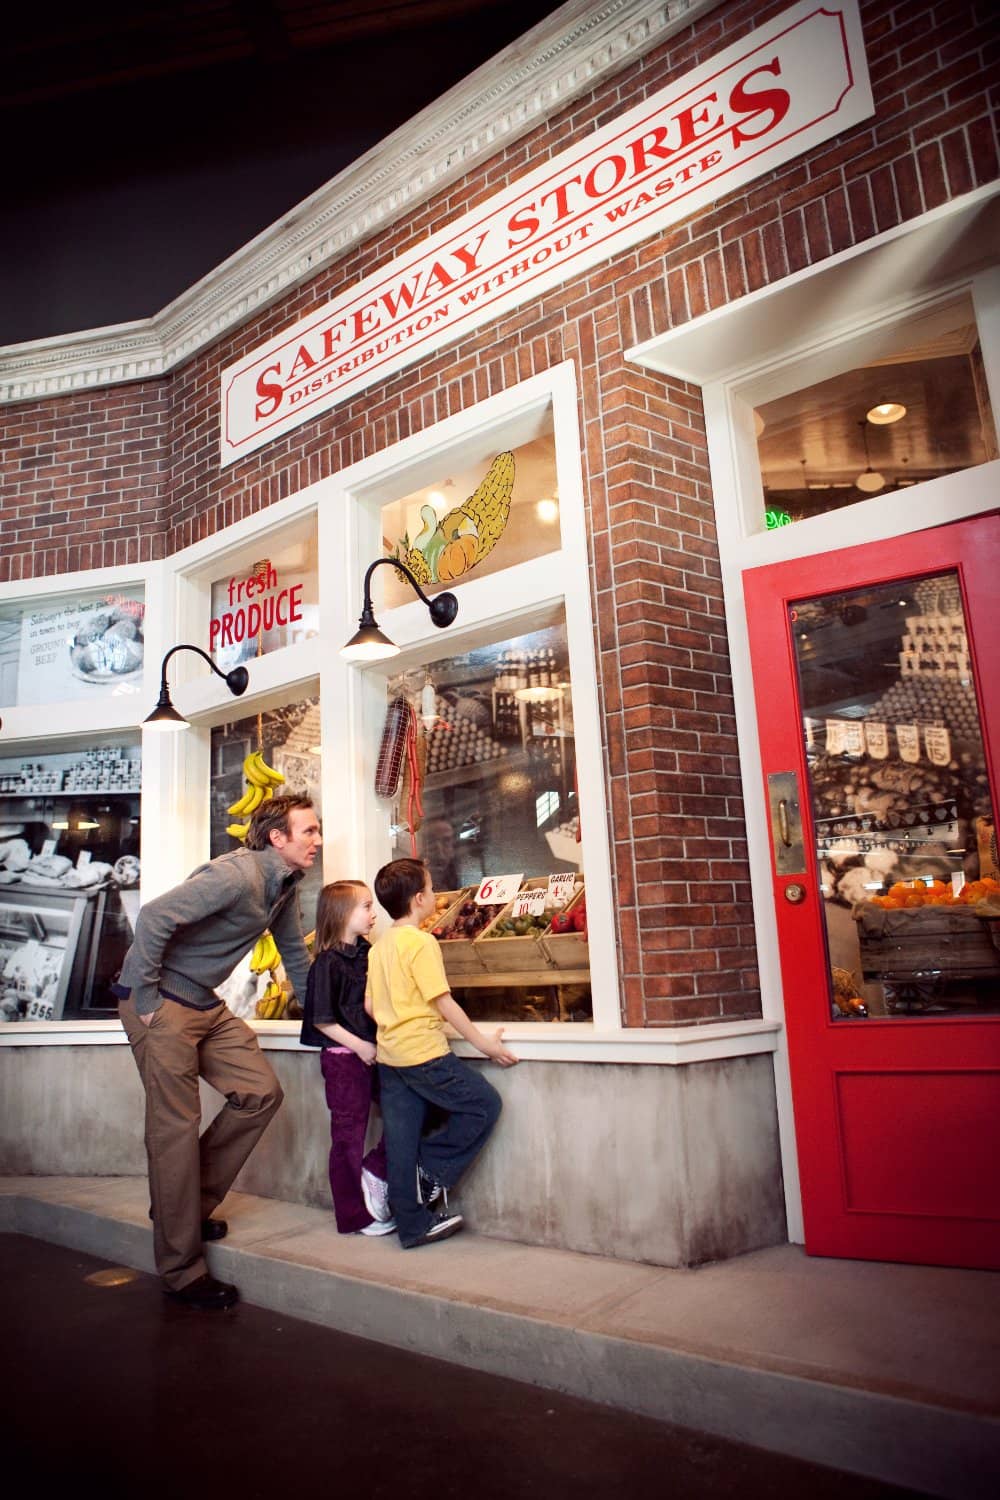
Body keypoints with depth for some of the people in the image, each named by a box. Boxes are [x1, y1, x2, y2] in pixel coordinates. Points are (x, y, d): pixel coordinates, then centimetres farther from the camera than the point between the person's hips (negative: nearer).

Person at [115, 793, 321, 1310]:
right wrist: (146, 1001, -23)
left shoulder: (285, 886, 7)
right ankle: (181, 1271, 9)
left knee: (261, 1092, 3)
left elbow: (295, 953, 20)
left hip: (205, 1004, 9)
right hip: (161, 1000, -9)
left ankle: (190, 1202, 20)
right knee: (176, 1127, -4)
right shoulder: (237, 875, -24)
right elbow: (155, 915, -31)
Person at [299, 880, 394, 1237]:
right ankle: (354, 1217, 17)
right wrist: (359, 1046, -18)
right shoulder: (328, 962, -15)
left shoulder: (367, 953, 6)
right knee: (349, 1135, 5)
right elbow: (321, 1019, -16)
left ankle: (375, 1172, 19)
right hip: (343, 1058, -7)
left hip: (373, 1053, 7)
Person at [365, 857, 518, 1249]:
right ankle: (432, 1171, 6)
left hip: (389, 1055, 9)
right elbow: (443, 1002, -16)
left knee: (402, 1144, 11)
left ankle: (414, 1225, 18)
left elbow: (369, 1005, 13)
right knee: (485, 1104, 4)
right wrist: (484, 1043, -11)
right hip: (424, 1053, -9)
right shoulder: (421, 942, -14)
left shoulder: (379, 946, 10)